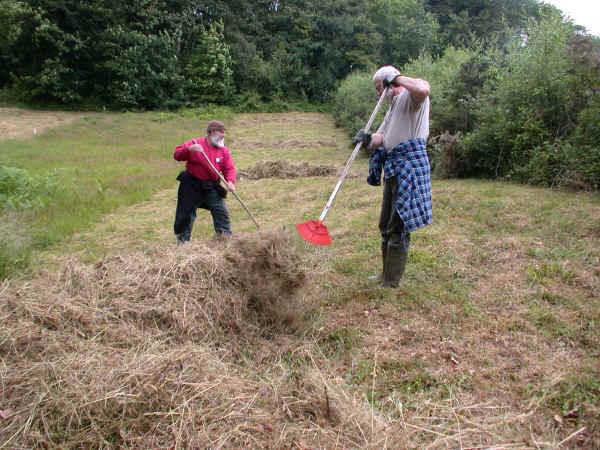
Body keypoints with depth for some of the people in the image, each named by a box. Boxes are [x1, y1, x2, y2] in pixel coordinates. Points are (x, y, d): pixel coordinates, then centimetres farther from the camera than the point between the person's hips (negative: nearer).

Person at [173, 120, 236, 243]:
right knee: (186, 215, 4)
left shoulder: (223, 150, 2)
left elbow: (229, 168, -2)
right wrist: (189, 149, -32)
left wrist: (230, 181, -22)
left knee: (222, 212, 2)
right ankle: (182, 241, 19)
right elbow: (177, 155, -12)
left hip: (212, 188, 3)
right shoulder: (196, 143, -8)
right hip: (192, 187, -3)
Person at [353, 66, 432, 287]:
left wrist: (396, 77, -15)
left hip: (410, 165, -10)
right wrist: (369, 138, -5)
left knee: (398, 227, -6)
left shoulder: (410, 97, -5)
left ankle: (391, 283, 2)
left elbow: (423, 89, -31)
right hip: (393, 169, 10)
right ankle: (386, 276, 28)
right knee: (386, 225, 16)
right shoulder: (394, 106, 25)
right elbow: (382, 138, 18)